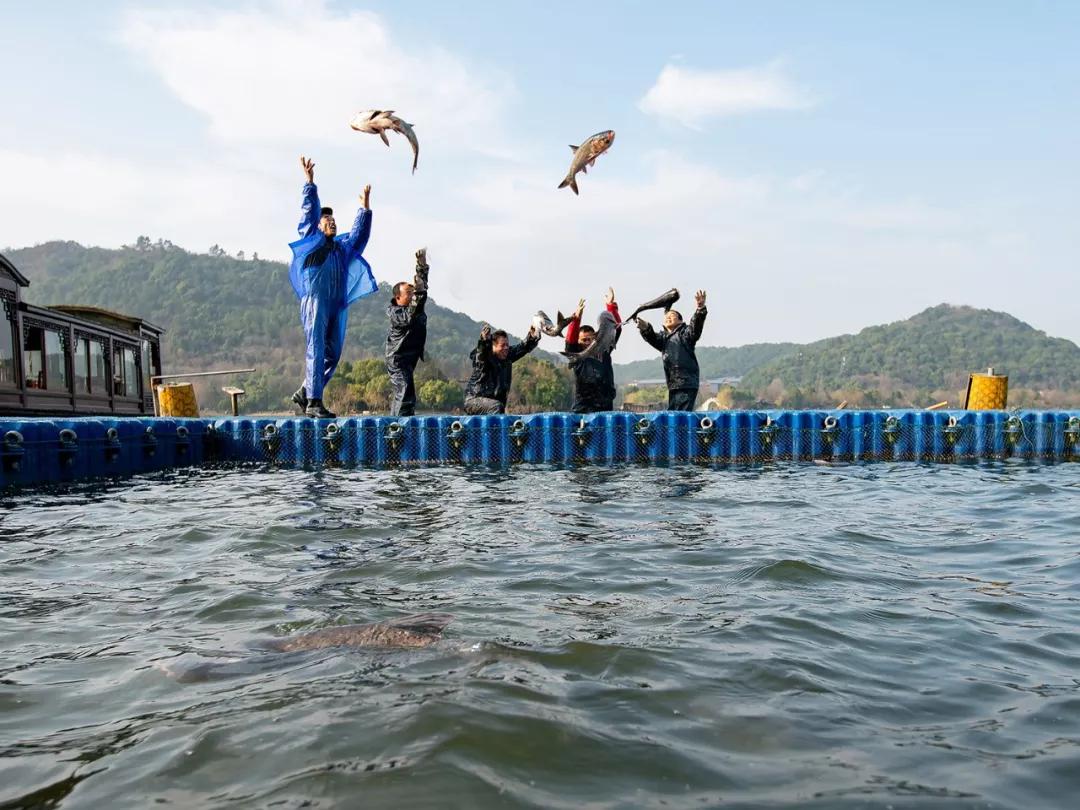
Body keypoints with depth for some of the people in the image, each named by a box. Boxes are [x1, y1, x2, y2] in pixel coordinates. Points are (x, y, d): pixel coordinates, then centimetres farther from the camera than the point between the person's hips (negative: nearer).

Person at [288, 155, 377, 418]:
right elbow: (309, 212, 5)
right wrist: (309, 182, 0)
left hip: (339, 305, 7)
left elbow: (359, 232, 30)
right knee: (316, 351, -11)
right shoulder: (312, 241, 11)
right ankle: (313, 402, -12)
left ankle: (305, 393, 16)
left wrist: (365, 208, 25)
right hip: (316, 301, -6)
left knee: (332, 354, 4)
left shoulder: (343, 247, 26)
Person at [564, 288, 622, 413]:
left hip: (606, 408, 3)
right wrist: (577, 318, -28)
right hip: (582, 409, -3)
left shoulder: (603, 351, 10)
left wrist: (611, 306, -6)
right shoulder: (576, 356, 3)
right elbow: (570, 339, -15)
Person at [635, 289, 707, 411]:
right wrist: (645, 328, -24)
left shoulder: (685, 333, 4)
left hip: (687, 384, -7)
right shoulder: (663, 337, 20)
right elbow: (651, 338, 0)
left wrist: (700, 309, -36)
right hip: (673, 386, 7)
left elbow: (696, 325, -15)